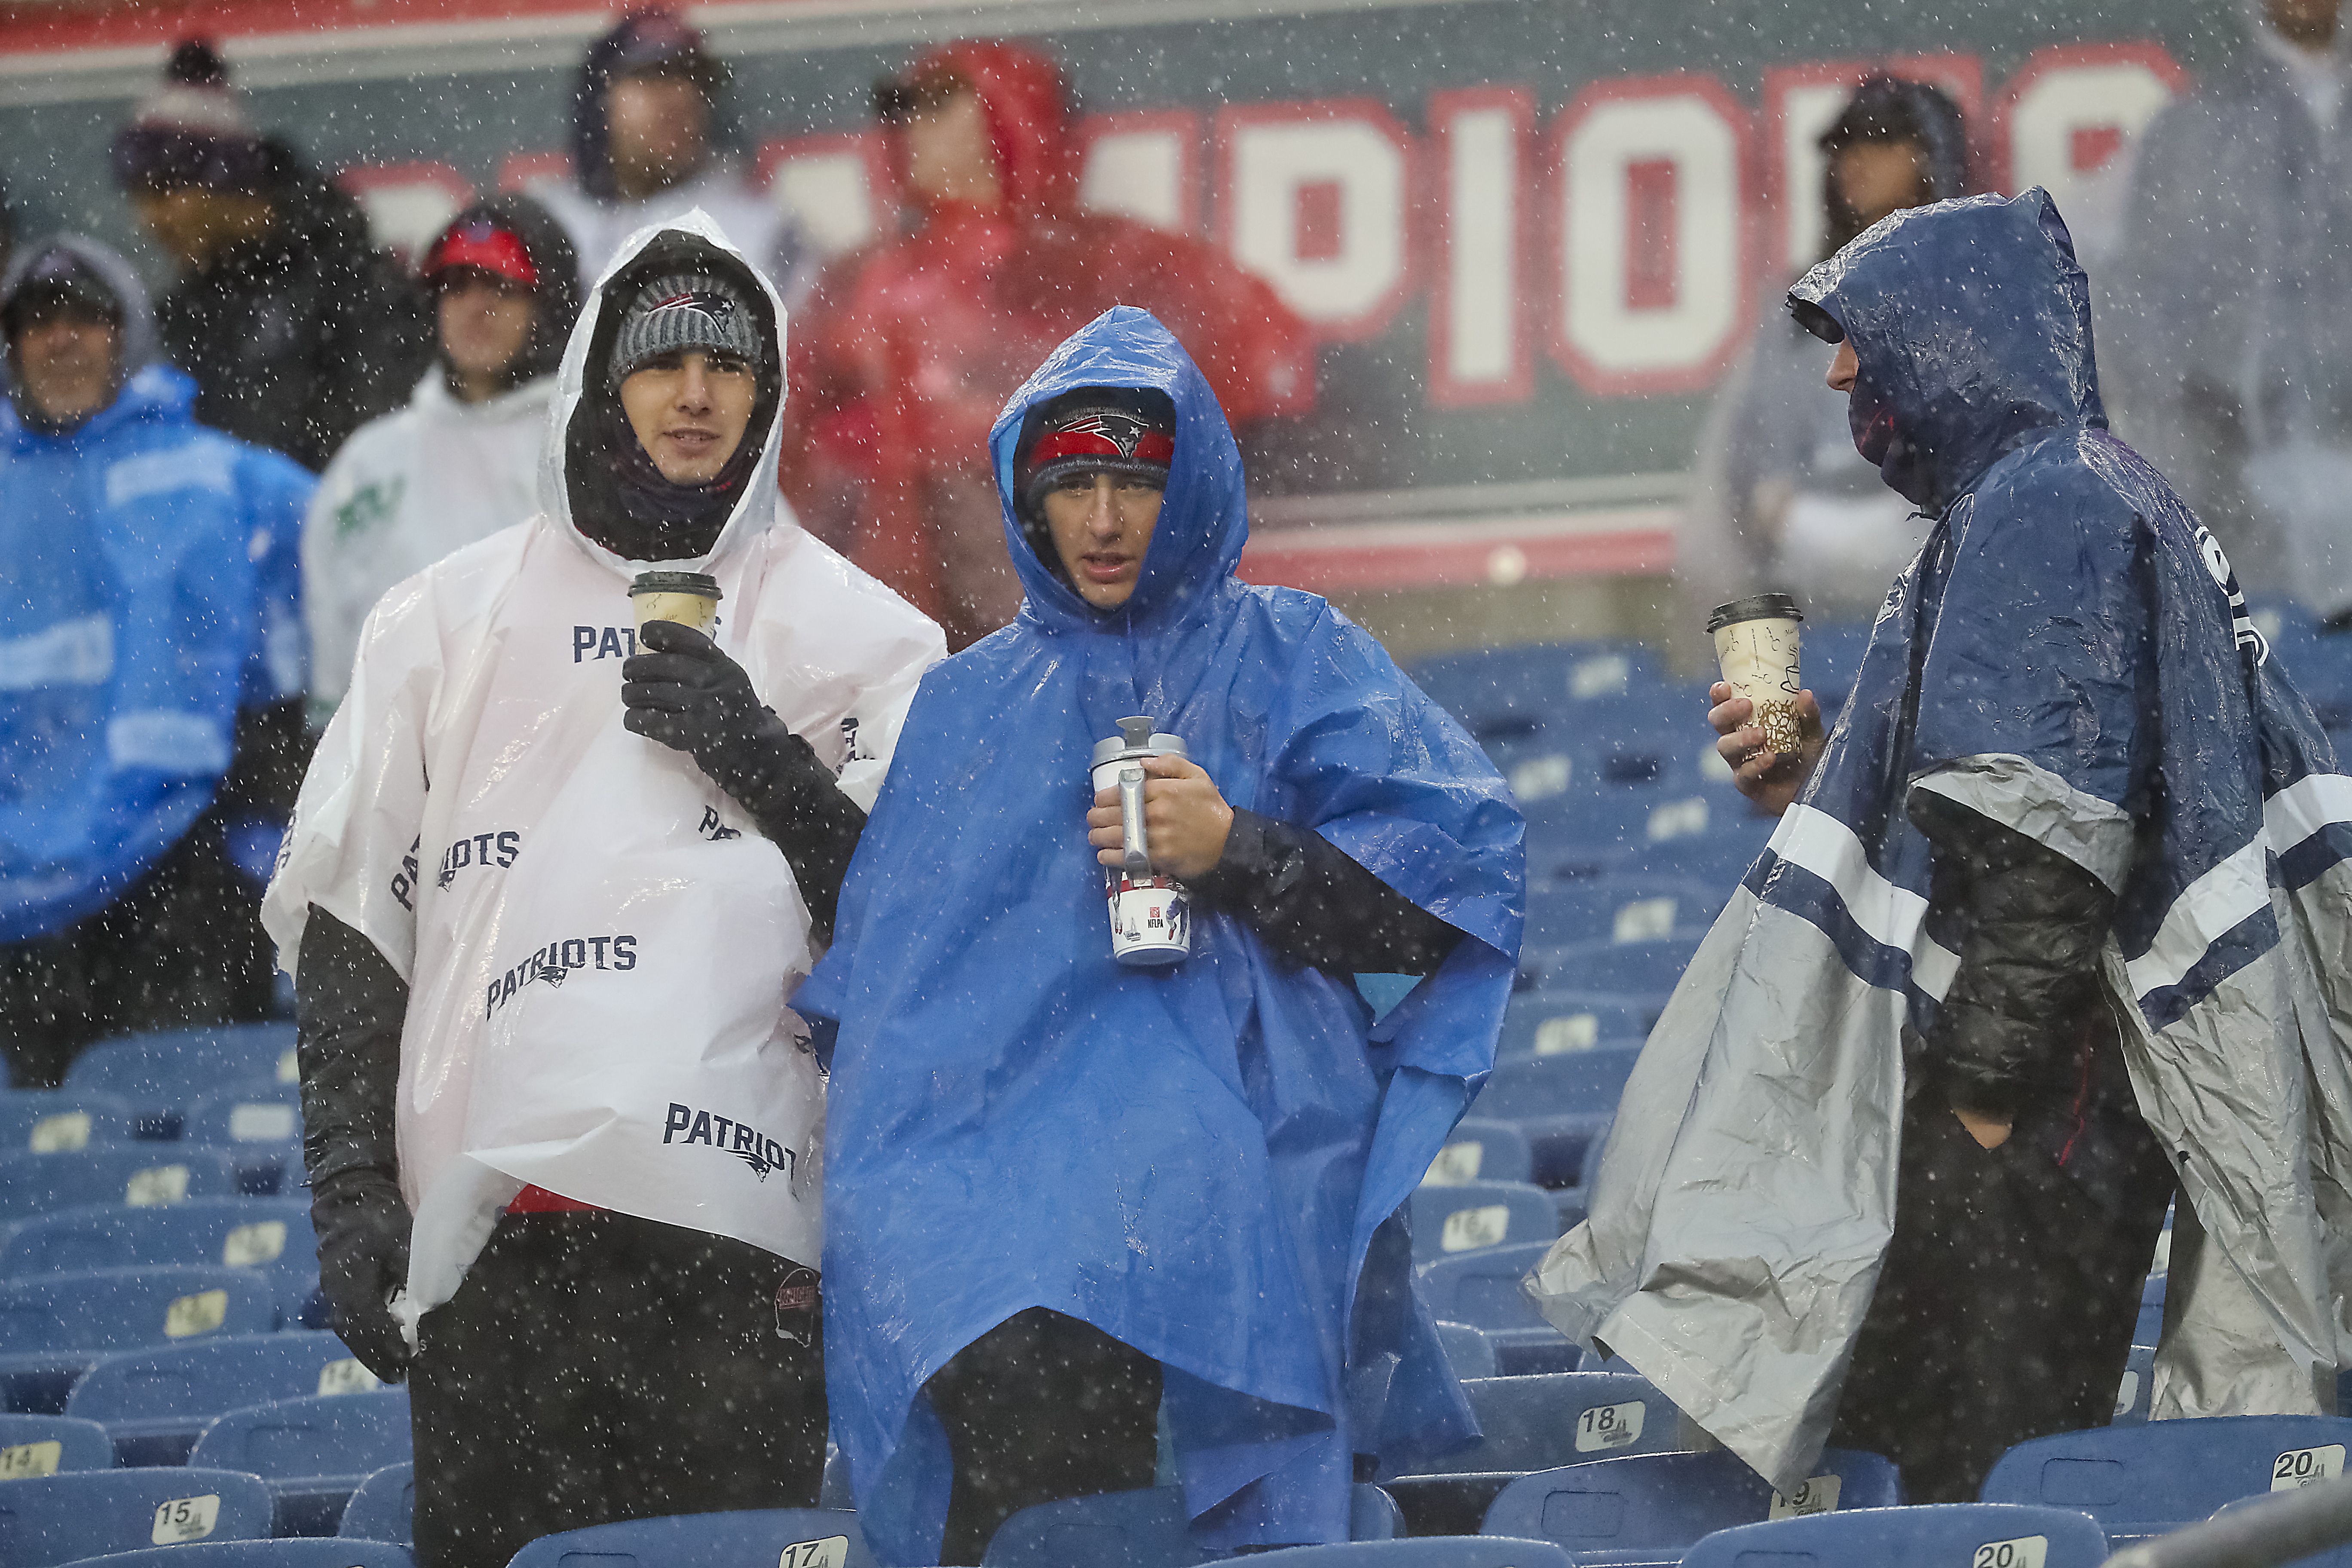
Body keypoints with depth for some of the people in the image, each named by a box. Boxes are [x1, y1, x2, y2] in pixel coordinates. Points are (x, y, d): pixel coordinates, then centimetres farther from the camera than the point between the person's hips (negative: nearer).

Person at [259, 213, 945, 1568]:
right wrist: (351, 1184, 5)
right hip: (486, 1238, 1)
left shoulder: (859, 638, 12)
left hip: (738, 1239, -1)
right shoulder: (448, 622, 17)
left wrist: (761, 759, -8)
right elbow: (347, 924, 15)